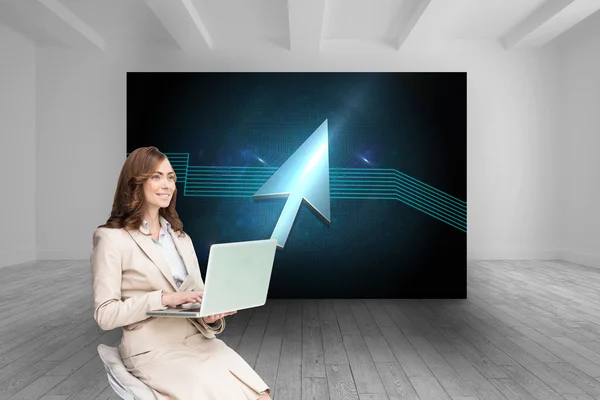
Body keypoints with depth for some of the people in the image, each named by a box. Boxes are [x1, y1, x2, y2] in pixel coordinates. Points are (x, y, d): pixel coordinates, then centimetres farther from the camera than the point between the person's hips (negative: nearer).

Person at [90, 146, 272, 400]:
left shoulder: (180, 236, 14)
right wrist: (164, 298, -18)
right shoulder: (112, 239, -5)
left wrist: (212, 314, -10)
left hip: (198, 339, 5)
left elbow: (199, 293, 12)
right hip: (153, 350, -5)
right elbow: (105, 314, -8)